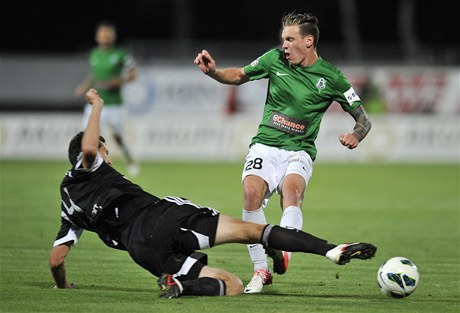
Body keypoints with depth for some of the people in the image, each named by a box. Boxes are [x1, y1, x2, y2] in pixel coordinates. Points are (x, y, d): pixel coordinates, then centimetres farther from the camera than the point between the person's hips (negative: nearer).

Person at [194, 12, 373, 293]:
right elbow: (239, 76, 19)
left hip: (299, 151, -1)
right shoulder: (275, 59, 3)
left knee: (291, 188, -34)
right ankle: (261, 270, -17)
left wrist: (355, 137, -17)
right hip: (265, 145, 1)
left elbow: (364, 119, 5)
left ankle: (283, 250, -52)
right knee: (252, 193, -26)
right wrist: (213, 71, 0)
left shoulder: (331, 77, -2)